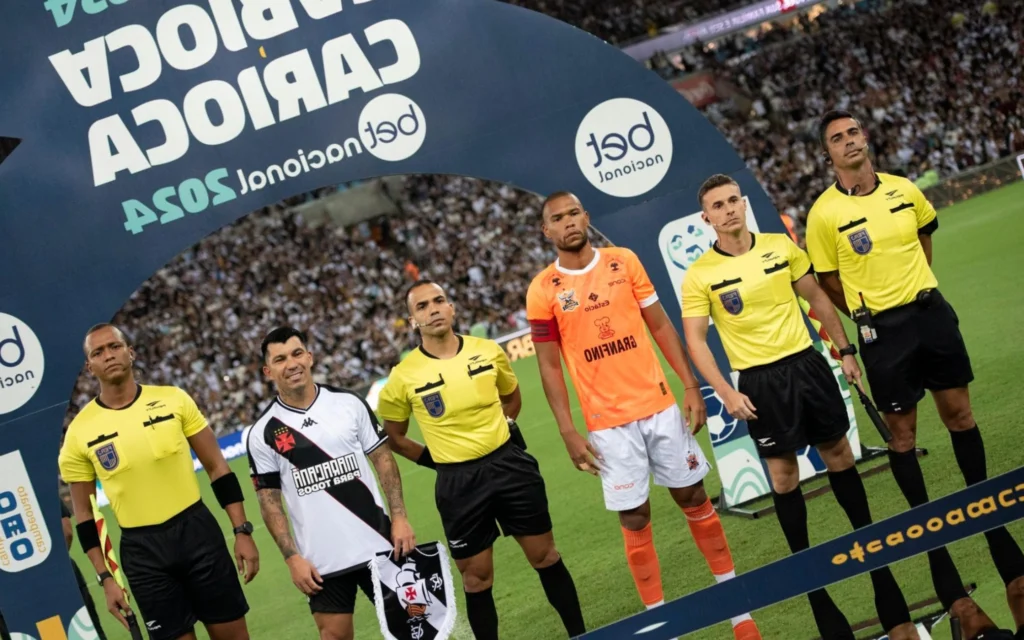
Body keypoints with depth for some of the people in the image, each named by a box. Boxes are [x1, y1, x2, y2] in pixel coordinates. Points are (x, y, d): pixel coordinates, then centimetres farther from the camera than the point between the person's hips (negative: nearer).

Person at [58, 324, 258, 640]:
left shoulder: (173, 399, -1)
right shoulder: (79, 432, -3)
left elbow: (216, 467, 3)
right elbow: (85, 515, 4)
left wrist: (242, 531, -2)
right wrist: (105, 578, -1)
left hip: (198, 530, 1)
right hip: (142, 550, -1)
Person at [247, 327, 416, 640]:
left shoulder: (349, 403, 1)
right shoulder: (262, 433, -3)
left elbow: (382, 458, 4)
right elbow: (269, 500, 0)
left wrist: (399, 517, -4)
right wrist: (292, 557, -8)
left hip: (378, 544, 2)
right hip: (321, 560, -1)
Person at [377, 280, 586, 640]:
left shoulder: (489, 352, -1)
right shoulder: (403, 377, -9)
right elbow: (393, 436, 6)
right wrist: (433, 460, 1)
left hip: (511, 464, 2)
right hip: (458, 483, -2)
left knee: (546, 557, 11)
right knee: (477, 579, 6)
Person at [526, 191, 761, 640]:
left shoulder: (624, 261, 1)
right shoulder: (542, 291, -5)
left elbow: (660, 325, 6)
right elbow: (549, 367, -2)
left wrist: (690, 385, 0)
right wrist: (569, 433, -6)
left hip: (660, 406, 2)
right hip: (608, 423, -2)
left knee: (695, 499, 10)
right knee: (635, 519, 3)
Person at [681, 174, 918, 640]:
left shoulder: (781, 246, 2)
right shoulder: (699, 275, -8)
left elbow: (816, 298, 12)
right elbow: (695, 341, -8)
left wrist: (845, 350, 11)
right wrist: (726, 392, -17)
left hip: (806, 363, 3)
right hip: (760, 381, -3)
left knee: (839, 455, 11)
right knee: (783, 473, 5)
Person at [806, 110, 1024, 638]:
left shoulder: (904, 190, 3)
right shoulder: (824, 214, -9)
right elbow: (828, 283, -1)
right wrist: (873, 315, 3)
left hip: (931, 312, 3)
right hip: (881, 329, -3)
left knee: (959, 414, 9)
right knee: (902, 432, 3)